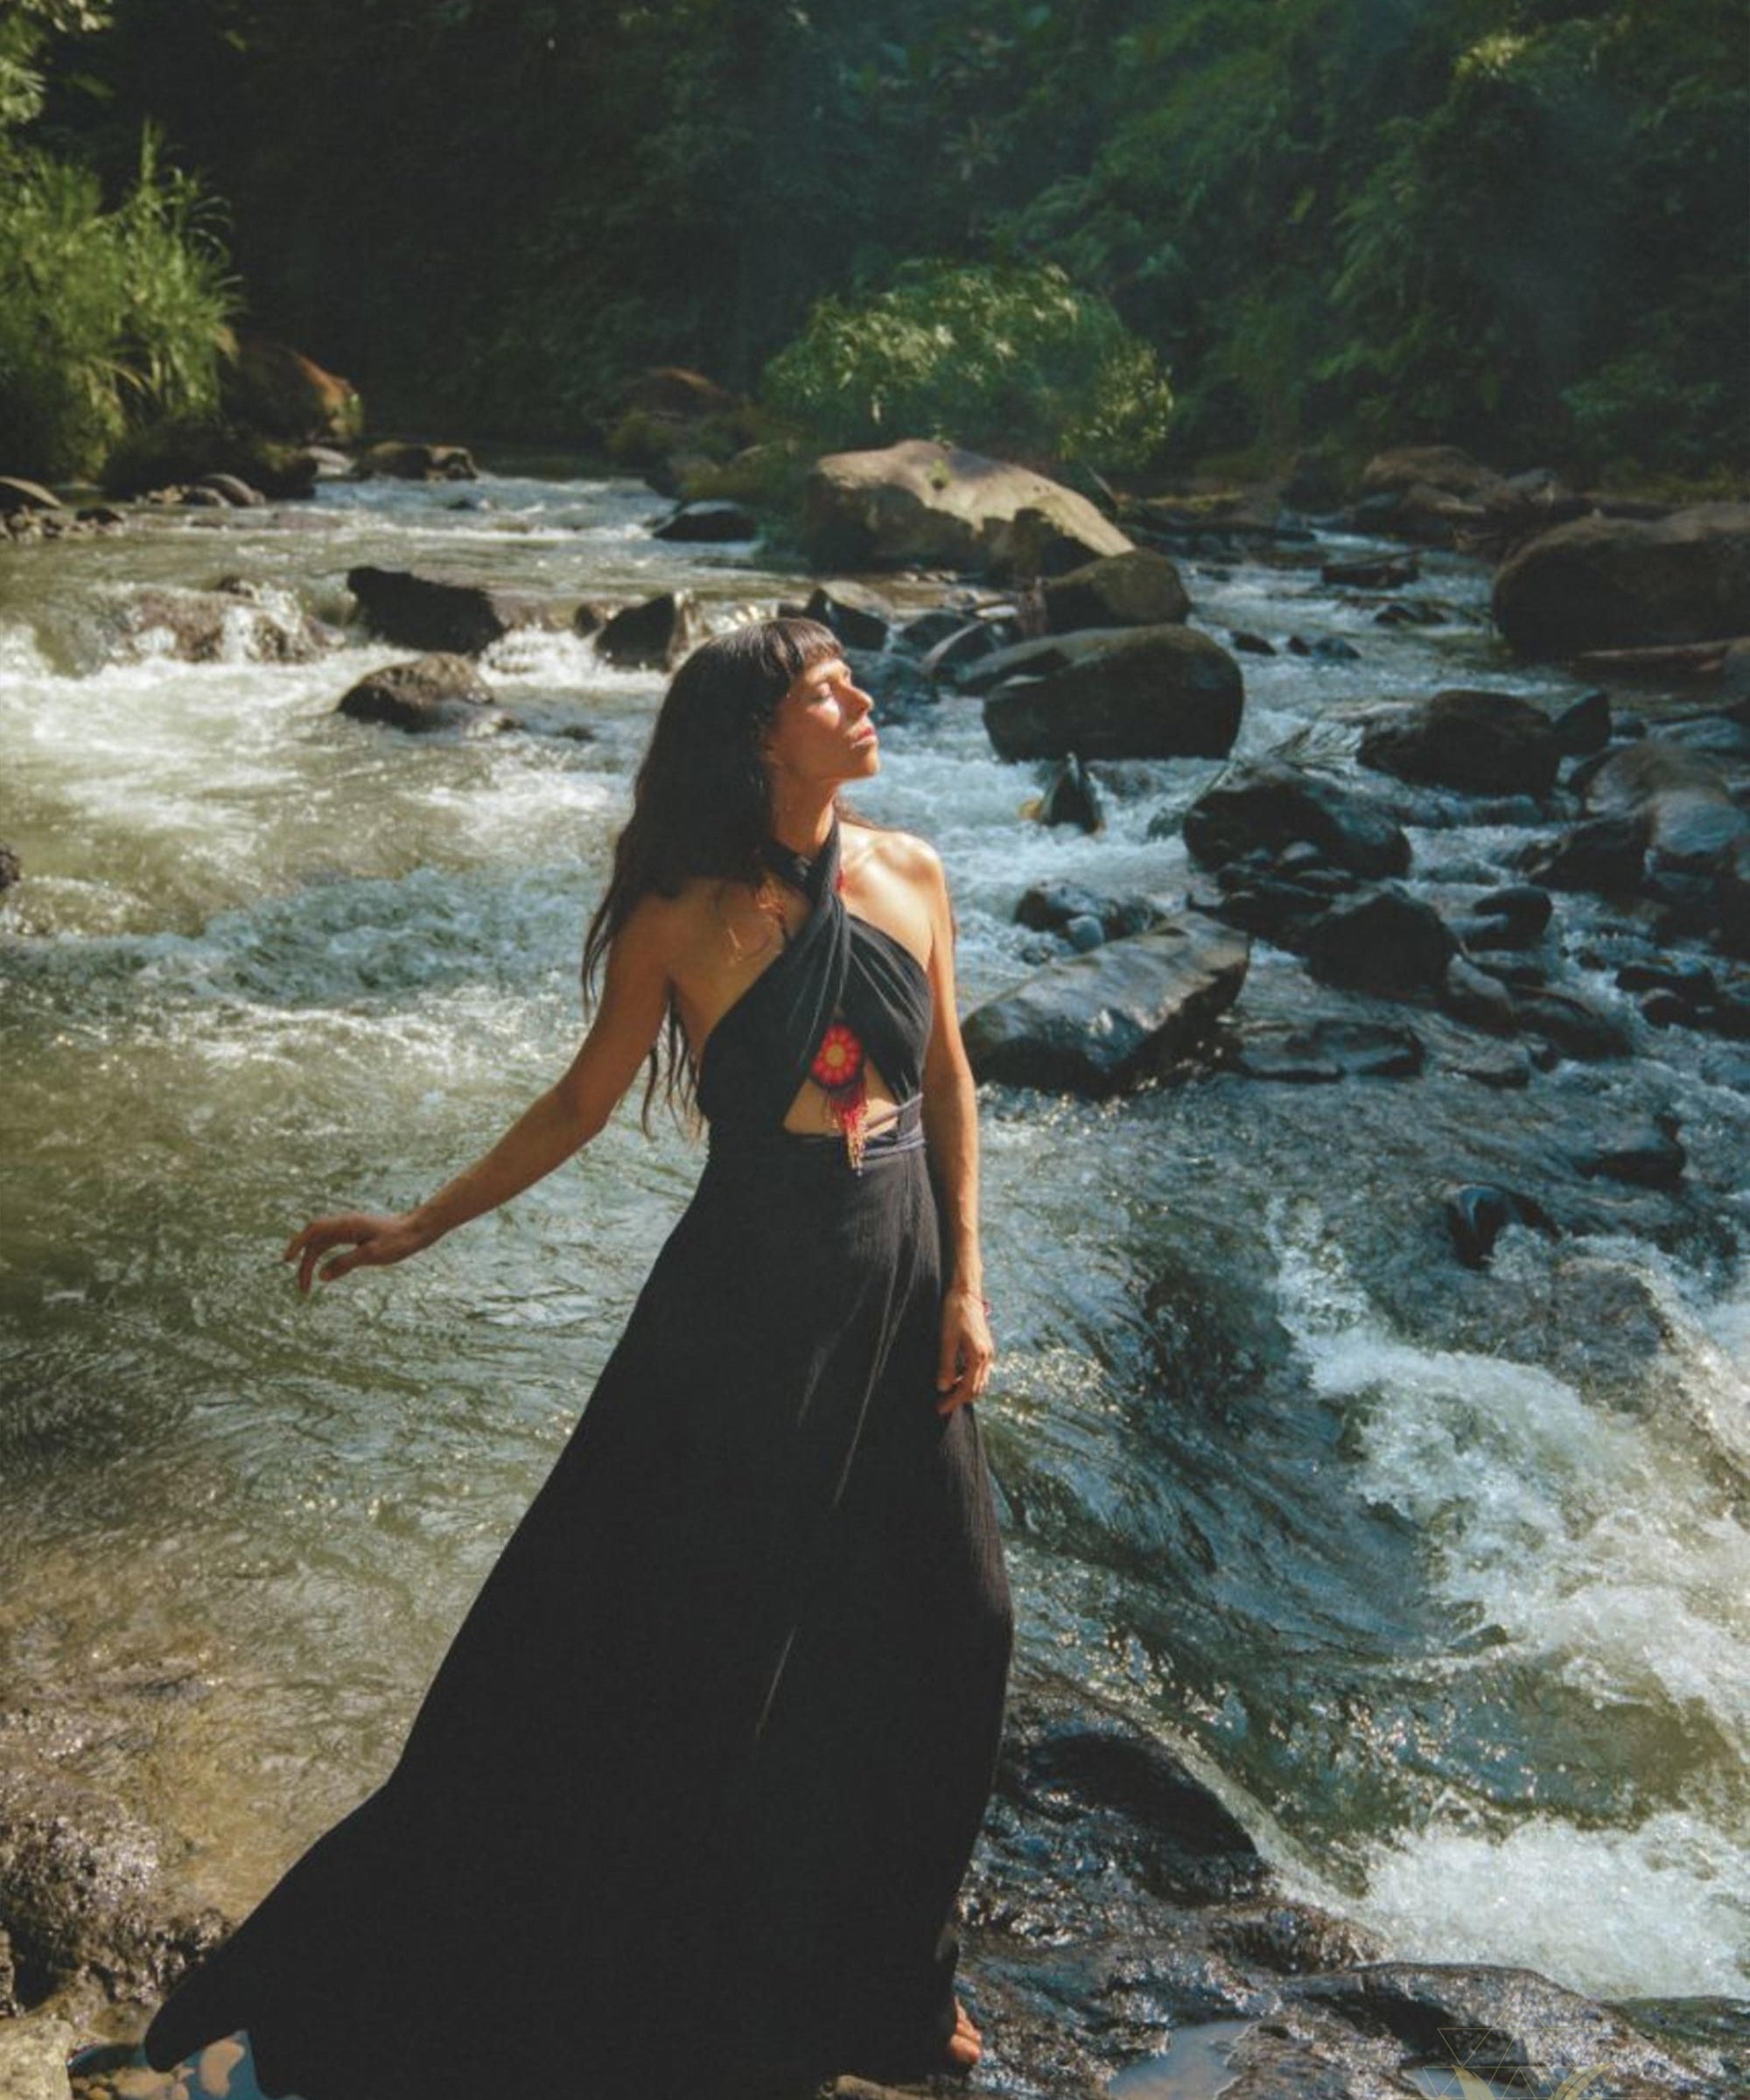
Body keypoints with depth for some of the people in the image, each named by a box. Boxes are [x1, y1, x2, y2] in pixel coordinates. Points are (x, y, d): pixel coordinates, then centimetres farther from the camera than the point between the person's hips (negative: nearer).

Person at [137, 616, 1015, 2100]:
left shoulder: (908, 875, 1)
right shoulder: (684, 918, -11)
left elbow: (949, 1084, 7)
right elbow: (581, 1106, -1)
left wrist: (965, 1285, 3)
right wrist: (419, 1229, -2)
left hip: (900, 1294, 5)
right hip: (748, 1306, -4)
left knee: (936, 1630, 11)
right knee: (670, 1644, 5)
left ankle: (884, 1978, 33)